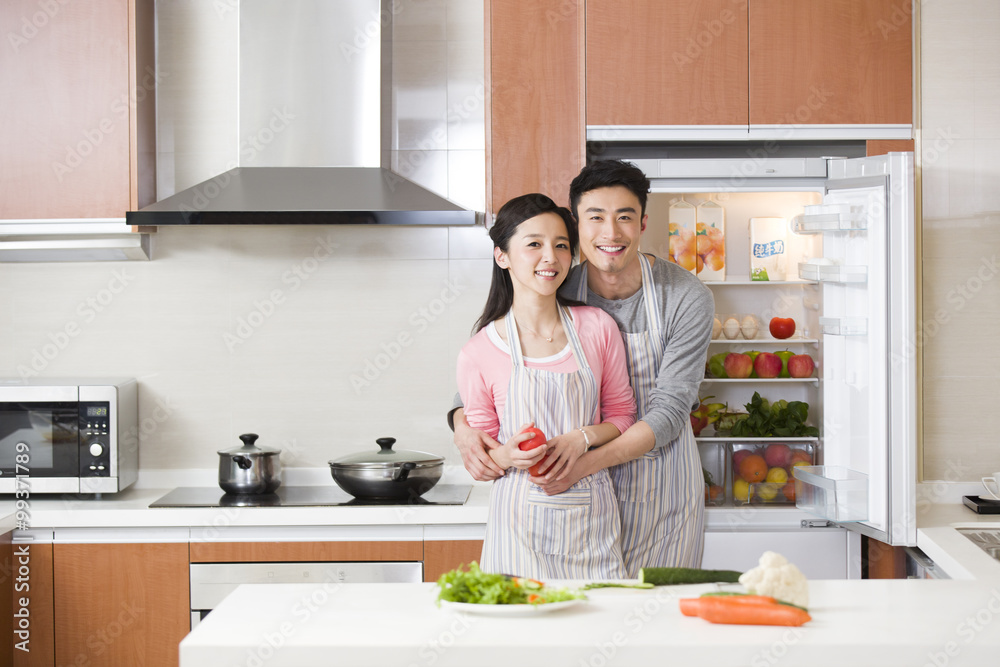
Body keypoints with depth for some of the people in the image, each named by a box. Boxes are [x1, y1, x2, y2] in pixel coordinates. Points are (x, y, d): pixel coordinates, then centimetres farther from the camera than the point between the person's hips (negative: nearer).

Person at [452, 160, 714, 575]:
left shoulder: (686, 297, -14)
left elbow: (670, 409, -17)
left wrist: (585, 462, -30)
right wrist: (463, 425, -20)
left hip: (662, 491, -1)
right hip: (586, 492, 1)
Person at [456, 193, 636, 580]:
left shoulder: (598, 328, 2)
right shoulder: (479, 353, -3)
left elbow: (622, 414, 10)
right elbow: (480, 457, 5)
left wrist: (583, 437, -9)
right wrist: (508, 455, -17)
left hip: (590, 520, 2)